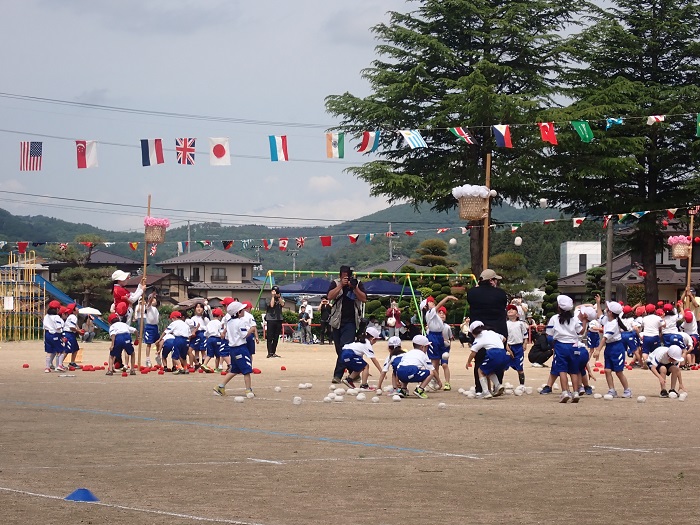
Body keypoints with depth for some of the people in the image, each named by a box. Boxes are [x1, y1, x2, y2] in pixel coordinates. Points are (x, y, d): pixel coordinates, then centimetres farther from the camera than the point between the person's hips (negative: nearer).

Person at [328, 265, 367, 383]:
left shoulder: (358, 284, 4)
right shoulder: (335, 283, 3)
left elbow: (364, 299, -4)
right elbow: (330, 296, -12)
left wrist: (354, 288, -16)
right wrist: (341, 285, -19)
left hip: (350, 322, -3)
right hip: (337, 321, 3)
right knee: (339, 350, 7)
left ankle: (338, 375, -18)